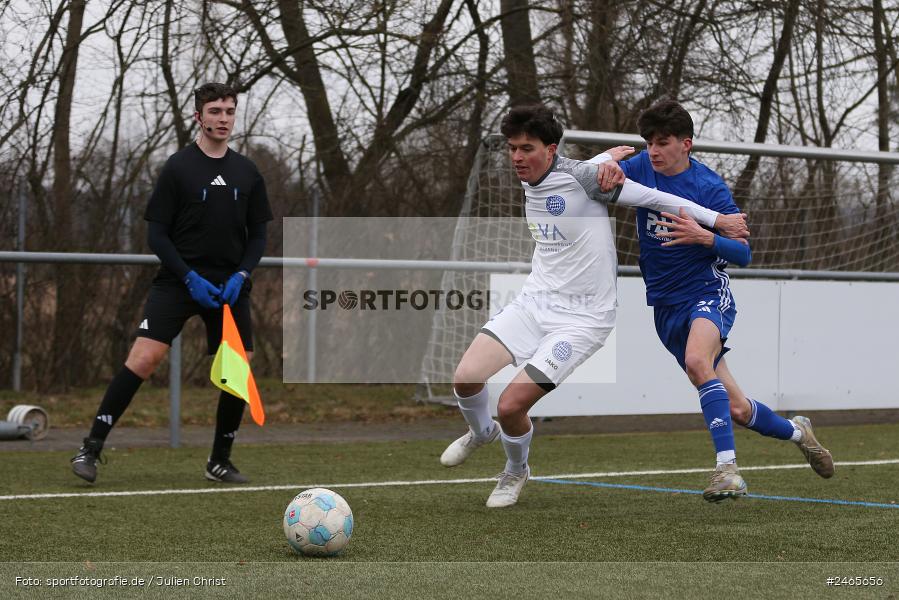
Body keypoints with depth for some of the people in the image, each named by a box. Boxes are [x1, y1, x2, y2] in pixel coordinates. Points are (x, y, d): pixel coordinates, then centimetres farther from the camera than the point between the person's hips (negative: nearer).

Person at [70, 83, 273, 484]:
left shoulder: (247, 173, 9)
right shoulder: (178, 167, -3)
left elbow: (257, 235, 12)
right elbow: (156, 233, -4)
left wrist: (241, 275, -5)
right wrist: (189, 277, -14)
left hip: (230, 285, 4)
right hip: (178, 281, -4)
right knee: (144, 356, -18)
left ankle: (220, 462, 17)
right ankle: (91, 448, -14)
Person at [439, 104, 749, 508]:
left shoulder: (580, 176, -16)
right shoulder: (530, 184, 6)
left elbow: (653, 198, -11)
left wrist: (717, 219, -9)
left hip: (581, 318, -6)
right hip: (534, 303, 6)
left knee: (510, 406, -14)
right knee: (465, 378, -11)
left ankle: (516, 471, 19)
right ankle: (480, 432, 25)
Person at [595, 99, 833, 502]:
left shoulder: (709, 187, -10)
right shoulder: (641, 168, 3)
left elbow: (743, 253, -10)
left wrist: (702, 237, -28)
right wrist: (608, 158, -19)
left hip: (708, 292, -5)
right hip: (666, 306, 5)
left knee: (696, 361, -38)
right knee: (735, 408, 8)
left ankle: (726, 466, -38)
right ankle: (795, 431, 37)